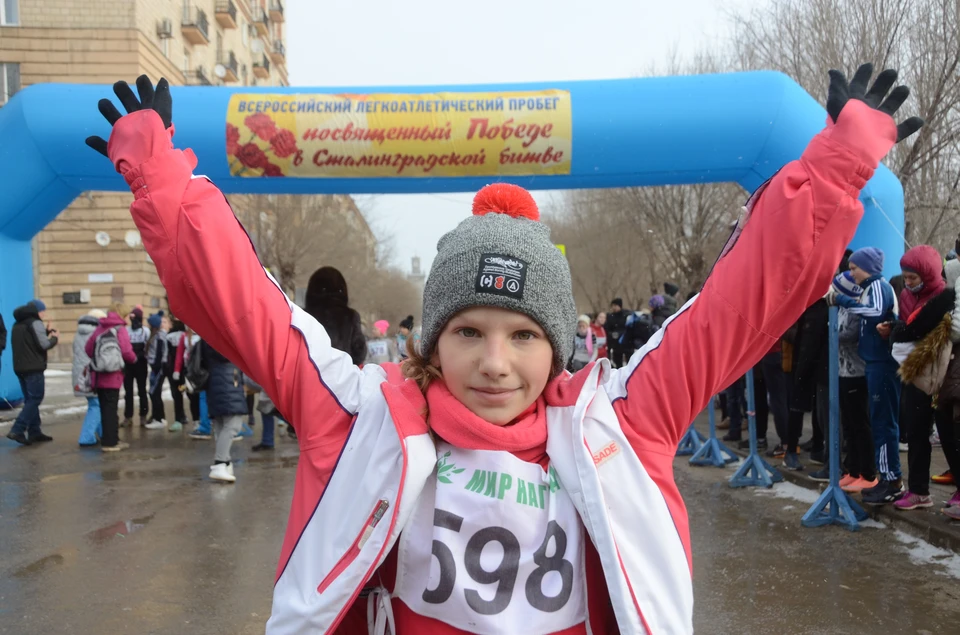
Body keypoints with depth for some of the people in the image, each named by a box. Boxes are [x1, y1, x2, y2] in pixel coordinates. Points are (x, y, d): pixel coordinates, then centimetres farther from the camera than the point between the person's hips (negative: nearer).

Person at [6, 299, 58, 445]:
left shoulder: (18, 324, 18)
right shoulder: (35, 323, -10)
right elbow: (44, 344, -15)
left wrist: (46, 332, 16)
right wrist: (54, 338, 3)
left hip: (20, 367, 9)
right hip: (33, 368, -9)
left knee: (30, 400, 12)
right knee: (35, 399, -6)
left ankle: (34, 432, 14)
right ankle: (17, 430, -14)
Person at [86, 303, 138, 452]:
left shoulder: (100, 328, 8)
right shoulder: (120, 330, -7)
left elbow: (88, 348, 5)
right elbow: (127, 352, -15)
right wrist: (134, 359, 6)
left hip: (98, 376, 6)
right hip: (113, 376, -6)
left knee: (105, 409, 13)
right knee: (111, 409, 0)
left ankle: (112, 439, 22)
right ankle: (109, 442, 1)